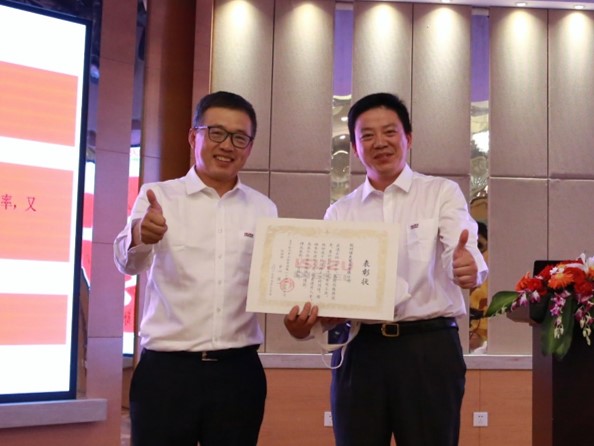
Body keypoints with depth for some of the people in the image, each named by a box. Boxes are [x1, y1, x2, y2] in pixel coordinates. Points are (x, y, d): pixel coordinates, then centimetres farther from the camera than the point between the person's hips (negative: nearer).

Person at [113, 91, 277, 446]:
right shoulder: (158, 197, 0)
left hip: (238, 370, 3)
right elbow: (129, 262, -15)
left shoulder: (264, 209, 10)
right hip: (165, 369, -3)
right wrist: (139, 237, -37)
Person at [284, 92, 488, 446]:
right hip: (359, 351, 2)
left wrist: (469, 269, -37)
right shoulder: (340, 212, 11)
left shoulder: (442, 193, 4)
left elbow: (461, 251, -13)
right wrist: (304, 322, -19)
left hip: (429, 348, -2)